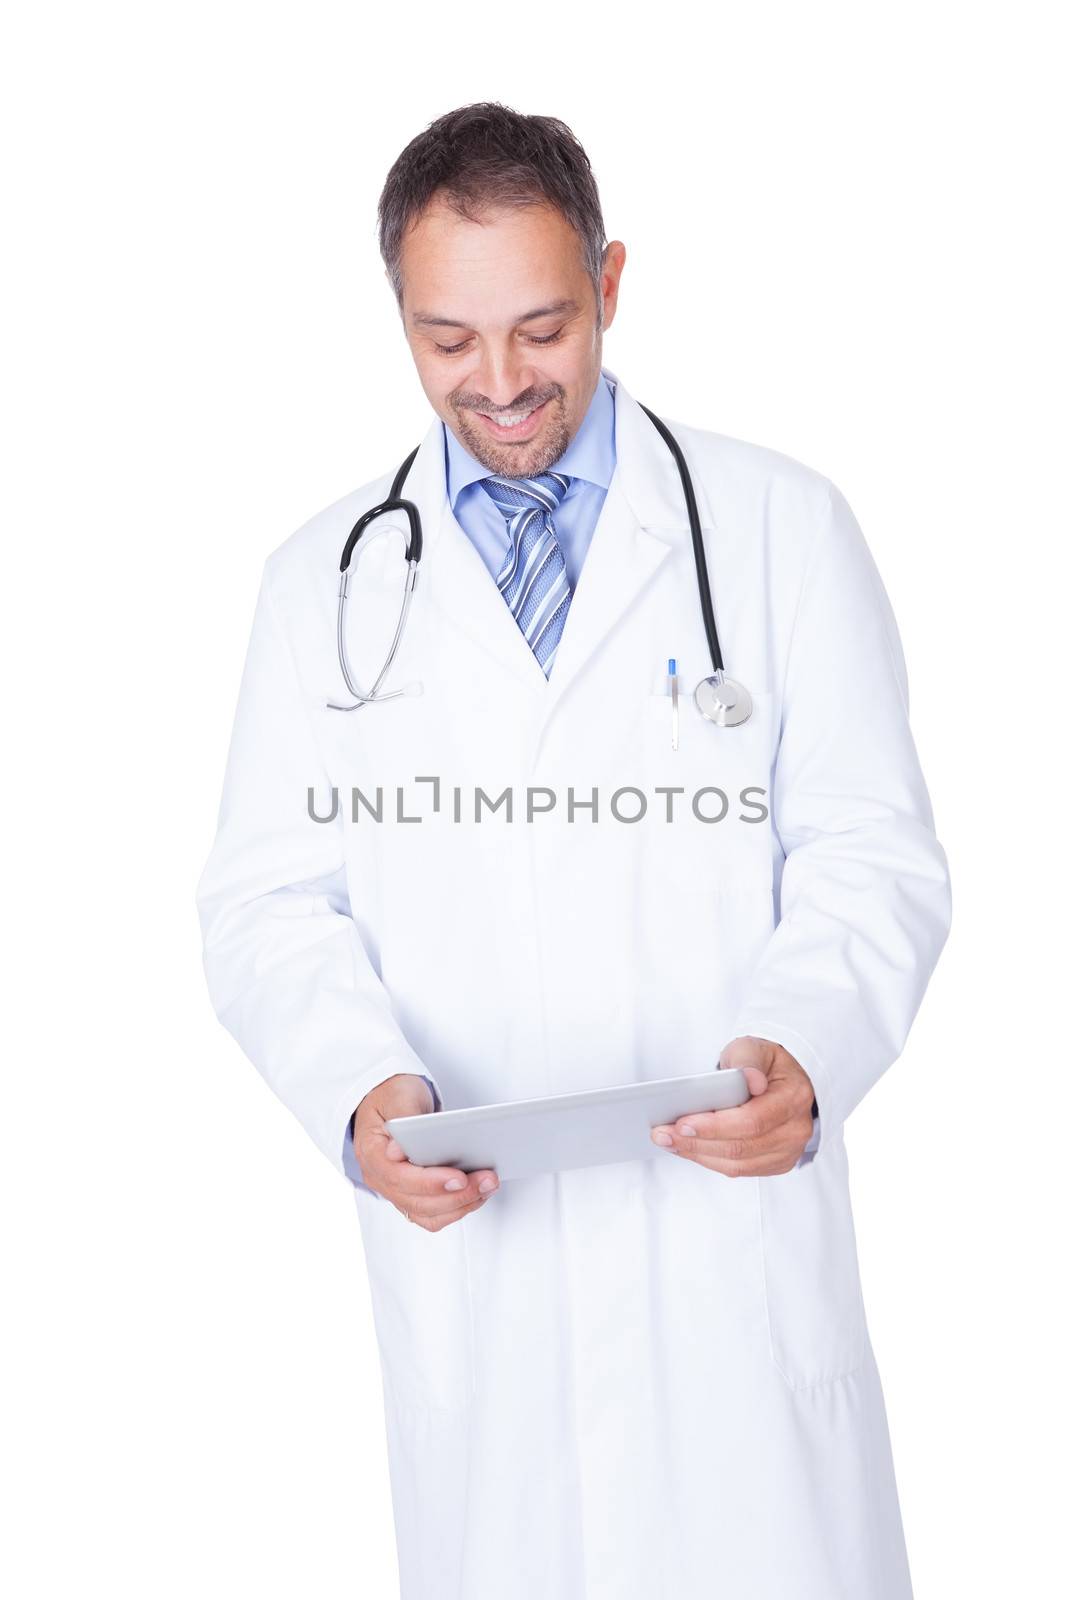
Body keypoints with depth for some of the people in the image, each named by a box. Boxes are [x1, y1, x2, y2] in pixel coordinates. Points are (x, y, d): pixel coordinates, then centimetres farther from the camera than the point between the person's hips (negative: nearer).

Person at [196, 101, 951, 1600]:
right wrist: (361, 1092, -15)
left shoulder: (784, 525, 2)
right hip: (462, 1242, 2)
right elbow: (269, 900, 5)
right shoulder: (325, 577, 7)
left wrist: (806, 1051, -19)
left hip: (734, 1225, -1)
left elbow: (874, 855, 0)